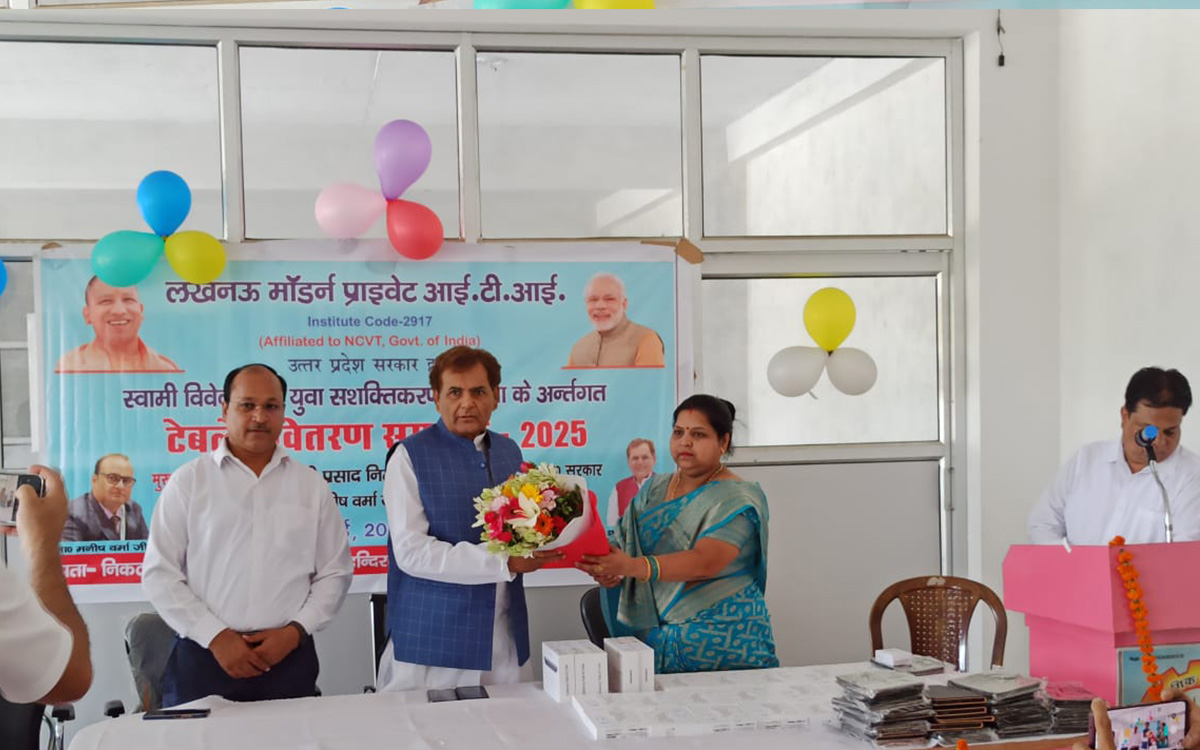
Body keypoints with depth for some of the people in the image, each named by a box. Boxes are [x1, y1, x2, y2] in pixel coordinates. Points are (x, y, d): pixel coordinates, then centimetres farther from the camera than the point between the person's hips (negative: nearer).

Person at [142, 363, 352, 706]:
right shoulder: (188, 481, 5)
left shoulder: (311, 485, 10)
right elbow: (159, 573, 0)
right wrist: (215, 637, -8)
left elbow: (335, 573, 10)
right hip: (203, 657, -1)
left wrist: (295, 631, -4)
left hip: (288, 658, 1)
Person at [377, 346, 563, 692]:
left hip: (504, 639, 5)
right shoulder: (410, 456, -6)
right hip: (433, 641, -5)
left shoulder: (509, 452, 13)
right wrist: (505, 562, -19)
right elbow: (411, 552, -15)